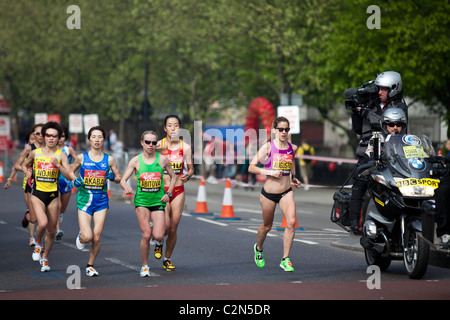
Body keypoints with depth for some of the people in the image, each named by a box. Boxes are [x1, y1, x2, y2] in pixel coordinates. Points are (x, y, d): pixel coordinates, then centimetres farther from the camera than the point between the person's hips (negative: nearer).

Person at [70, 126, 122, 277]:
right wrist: (75, 180, -5)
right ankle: (81, 236, 25)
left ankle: (90, 265, 18)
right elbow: (71, 171, 15)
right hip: (85, 199, -1)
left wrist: (113, 177, -11)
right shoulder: (81, 158, 0)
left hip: (101, 200, 1)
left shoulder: (109, 160, 2)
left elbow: (119, 178, 11)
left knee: (97, 237, -2)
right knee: (87, 237, -13)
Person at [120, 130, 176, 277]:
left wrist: (168, 193, 1)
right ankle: (145, 266, 8)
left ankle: (155, 230, 28)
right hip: (141, 201, -1)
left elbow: (173, 177, 13)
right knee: (146, 235, -10)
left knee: (158, 236, -11)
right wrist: (126, 187, -22)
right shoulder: (136, 161, -1)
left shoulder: (163, 159, 1)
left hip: (158, 201, 1)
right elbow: (123, 180, 0)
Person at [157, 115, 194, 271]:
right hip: (161, 190, -2)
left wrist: (187, 176, -12)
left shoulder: (185, 147, 2)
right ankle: (158, 242, 20)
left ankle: (167, 259, 22)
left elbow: (191, 169, 10)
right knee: (165, 226, -15)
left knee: (173, 228, 3)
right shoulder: (158, 145, -3)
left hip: (178, 190, 2)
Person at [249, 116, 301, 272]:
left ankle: (285, 260, -8)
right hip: (268, 193, -3)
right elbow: (251, 167, -9)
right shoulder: (268, 147, -9)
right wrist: (269, 172, -21)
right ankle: (258, 248, 45)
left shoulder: (292, 148, 3)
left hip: (286, 192, 3)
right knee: (267, 226, 13)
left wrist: (294, 177, 10)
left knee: (291, 222, -17)